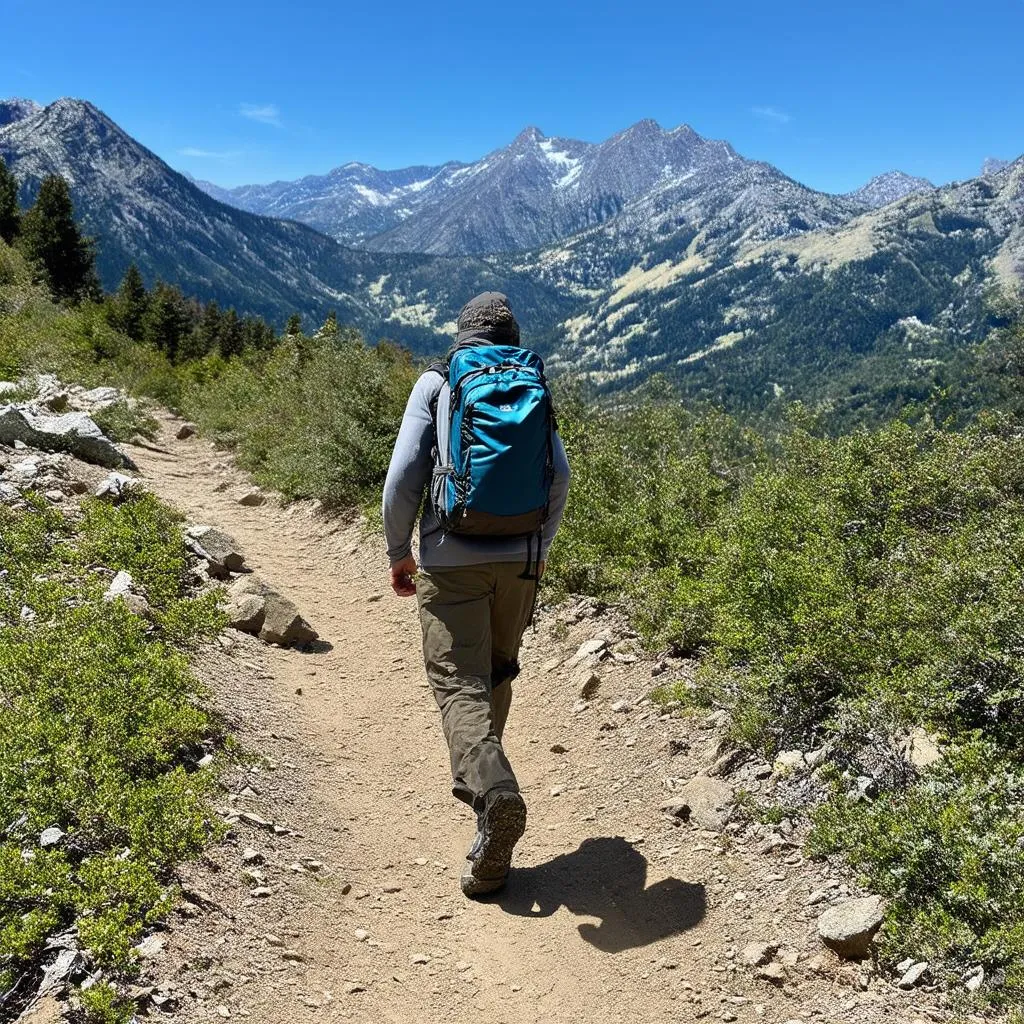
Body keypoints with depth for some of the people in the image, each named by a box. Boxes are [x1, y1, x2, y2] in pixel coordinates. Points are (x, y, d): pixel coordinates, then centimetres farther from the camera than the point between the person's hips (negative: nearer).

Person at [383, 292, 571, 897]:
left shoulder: (436, 384, 3)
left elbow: (404, 474, -6)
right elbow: (558, 476, 2)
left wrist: (398, 551, 5)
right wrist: (540, 548, 15)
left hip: (450, 558, -3)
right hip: (518, 558, 3)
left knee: (461, 685, -5)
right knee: (499, 673, 21)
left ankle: (493, 787, -27)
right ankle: (480, 776, 34)